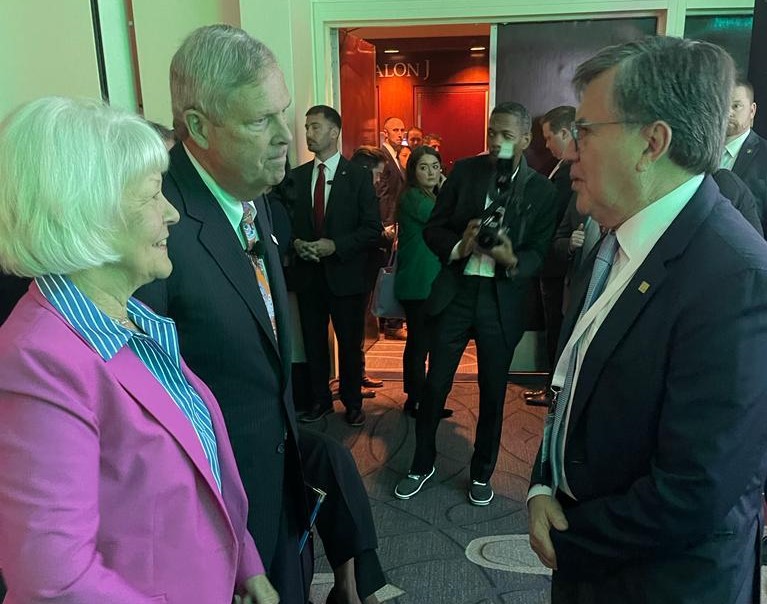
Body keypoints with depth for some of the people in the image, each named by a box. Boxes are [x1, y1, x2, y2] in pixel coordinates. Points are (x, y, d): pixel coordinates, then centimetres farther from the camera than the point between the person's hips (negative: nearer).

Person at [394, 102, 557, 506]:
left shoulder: (541, 190, -1)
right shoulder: (465, 171, 2)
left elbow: (539, 254, -2)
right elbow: (433, 229, 2)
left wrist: (512, 260, -24)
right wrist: (458, 247, -18)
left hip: (503, 301, 0)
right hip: (455, 292, 1)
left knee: (493, 392, 11)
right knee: (435, 385, 8)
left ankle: (482, 472, 33)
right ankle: (422, 464, 29)